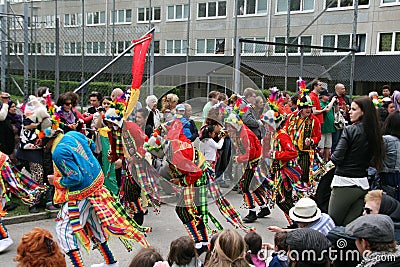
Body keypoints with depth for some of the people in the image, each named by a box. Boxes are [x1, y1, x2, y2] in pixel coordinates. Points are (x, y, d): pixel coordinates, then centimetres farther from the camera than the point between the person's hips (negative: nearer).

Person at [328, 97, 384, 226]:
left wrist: (332, 157, 4)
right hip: (363, 183, 6)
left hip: (345, 183, -6)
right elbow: (374, 159, 11)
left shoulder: (350, 130, -13)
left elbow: (336, 158, -16)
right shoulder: (374, 133, 5)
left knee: (332, 223, 6)